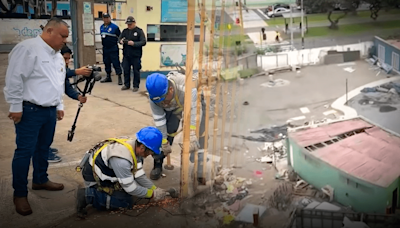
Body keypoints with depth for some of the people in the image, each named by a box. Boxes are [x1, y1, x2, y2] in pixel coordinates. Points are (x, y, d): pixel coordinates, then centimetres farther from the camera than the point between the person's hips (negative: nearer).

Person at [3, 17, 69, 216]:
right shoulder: (28, 48, -15)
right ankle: (20, 194, 7)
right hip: (30, 111, -8)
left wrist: (59, 106, 23)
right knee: (25, 151, -3)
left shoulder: (57, 56, 14)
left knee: (44, 148, 18)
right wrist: (16, 107, -17)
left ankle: (40, 180, 35)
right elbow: (14, 79, -18)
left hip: (50, 111, 9)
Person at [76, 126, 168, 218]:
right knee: (127, 202, -10)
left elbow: (139, 175, -1)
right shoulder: (121, 160, -37)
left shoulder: (133, 145, -10)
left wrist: (154, 189, -4)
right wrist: (152, 194, -14)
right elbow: (130, 188, -25)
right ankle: (87, 196, -9)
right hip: (94, 179, -9)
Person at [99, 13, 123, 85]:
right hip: (105, 48, 6)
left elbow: (120, 36, -5)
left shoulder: (115, 27, -9)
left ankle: (119, 78, -3)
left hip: (113, 48, -6)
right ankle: (108, 77, 26)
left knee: (116, 63, -6)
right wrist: (103, 43, 18)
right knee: (106, 62, 13)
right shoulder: (101, 27, 10)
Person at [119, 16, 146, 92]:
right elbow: (119, 38, 14)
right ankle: (126, 85, 22)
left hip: (136, 55, -4)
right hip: (126, 55, 4)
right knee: (126, 70, 9)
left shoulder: (139, 31, -5)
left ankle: (136, 86, 13)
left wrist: (134, 43, -25)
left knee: (136, 71, 3)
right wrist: (121, 41, -10)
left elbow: (143, 42, -12)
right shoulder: (125, 31, 9)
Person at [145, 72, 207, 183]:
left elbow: (195, 112, -46)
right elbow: (159, 120, -23)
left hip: (193, 101, -2)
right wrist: (164, 143, -18)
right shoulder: (155, 95, -31)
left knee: (199, 134, -13)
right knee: (165, 131, -9)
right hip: (172, 106, 3)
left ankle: (200, 170, -2)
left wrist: (192, 136, -52)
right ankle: (157, 164, 8)